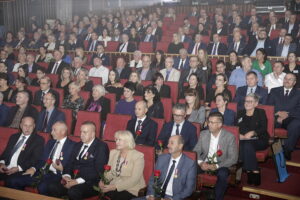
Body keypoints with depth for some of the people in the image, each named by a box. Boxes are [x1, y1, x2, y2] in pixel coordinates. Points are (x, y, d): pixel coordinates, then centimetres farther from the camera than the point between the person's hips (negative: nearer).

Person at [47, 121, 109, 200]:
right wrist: (66, 176, -6)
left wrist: (77, 181, -17)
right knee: (52, 186, -20)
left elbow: (98, 171, -11)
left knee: (73, 192, -35)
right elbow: (70, 163, 17)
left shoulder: (101, 147, -3)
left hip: (90, 182, -6)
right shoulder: (77, 145, 20)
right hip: (72, 179, 6)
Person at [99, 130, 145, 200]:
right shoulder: (113, 153, 10)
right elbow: (109, 172, 10)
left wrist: (115, 187, -23)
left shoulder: (138, 156, -8)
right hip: (114, 186, 4)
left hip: (131, 190, -4)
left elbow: (134, 179, -15)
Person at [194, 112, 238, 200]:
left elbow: (233, 158, -11)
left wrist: (216, 166, -22)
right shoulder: (203, 134, 3)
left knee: (222, 174, -36)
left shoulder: (230, 137, -8)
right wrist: (200, 162, -17)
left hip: (220, 165, -3)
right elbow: (196, 151, 5)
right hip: (205, 163, 3)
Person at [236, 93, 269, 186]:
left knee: (248, 145, -35)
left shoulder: (261, 112, 10)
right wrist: (239, 135, -11)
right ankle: (249, 172, -26)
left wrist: (252, 133, -20)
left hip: (259, 140, -3)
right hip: (243, 139, 3)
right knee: (239, 146, -32)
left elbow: (263, 128, -3)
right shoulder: (240, 113, 20)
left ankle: (254, 172, -28)